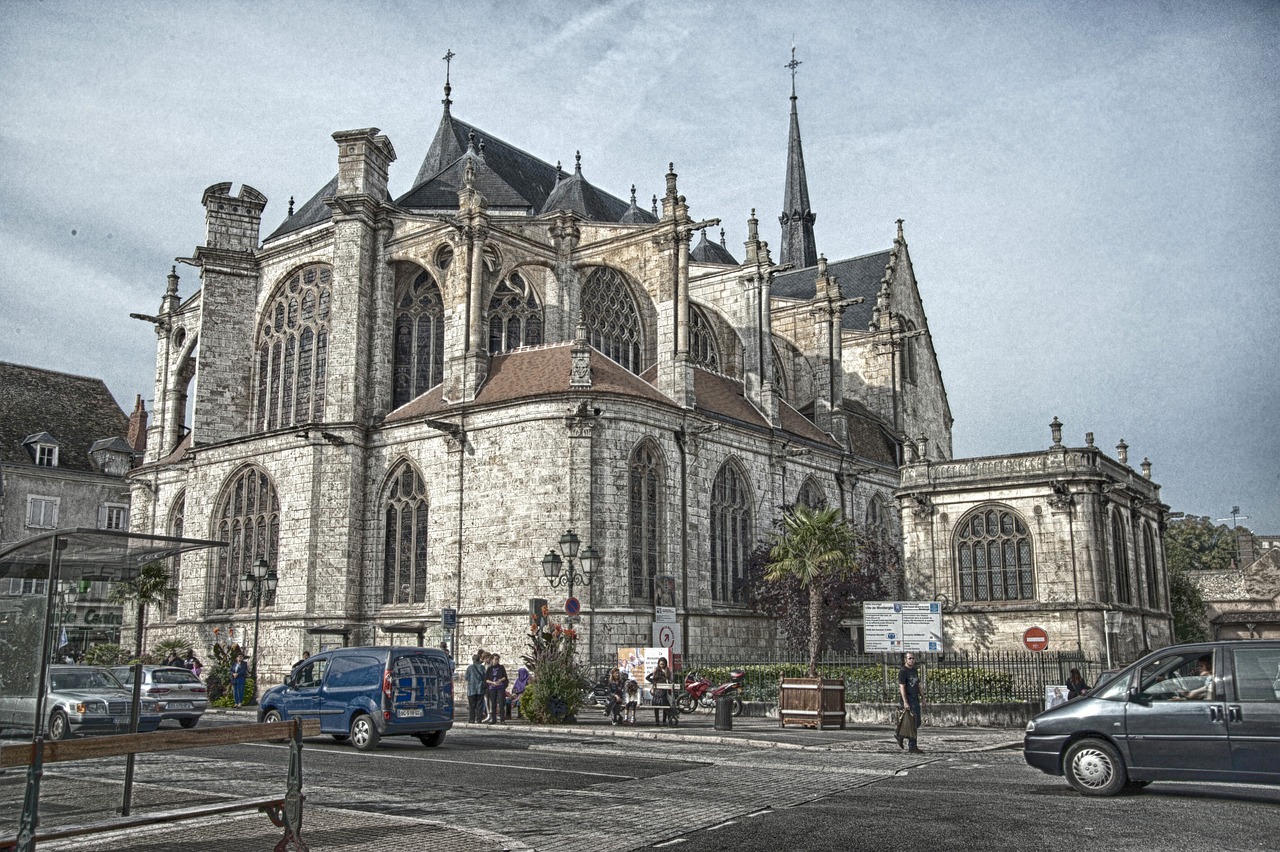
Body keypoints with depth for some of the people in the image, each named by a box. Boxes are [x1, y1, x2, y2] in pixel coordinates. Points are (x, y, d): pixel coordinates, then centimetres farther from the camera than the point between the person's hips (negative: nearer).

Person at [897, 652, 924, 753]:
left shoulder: (915, 671, 17)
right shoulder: (902, 671, -10)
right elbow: (902, 687, -16)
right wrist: (905, 702, -22)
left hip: (915, 700, 8)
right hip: (908, 701, -8)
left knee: (917, 723, 12)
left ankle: (901, 736, 29)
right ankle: (912, 747, -2)